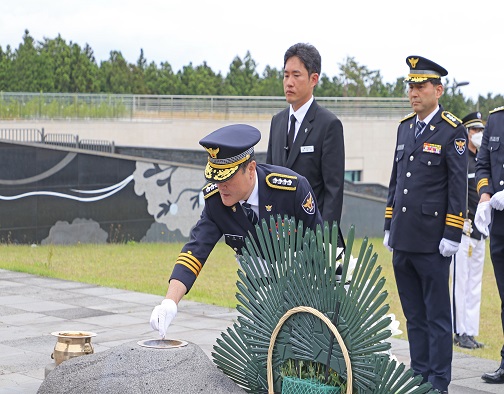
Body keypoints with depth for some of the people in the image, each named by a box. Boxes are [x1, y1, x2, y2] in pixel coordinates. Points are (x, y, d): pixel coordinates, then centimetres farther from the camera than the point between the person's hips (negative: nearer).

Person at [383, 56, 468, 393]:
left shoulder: (452, 131, -7)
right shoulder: (405, 127, 13)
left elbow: (458, 186, -9)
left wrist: (452, 235, -13)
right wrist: (389, 226, 16)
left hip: (432, 241, -6)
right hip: (403, 240, 6)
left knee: (437, 315, 1)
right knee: (414, 315, 12)